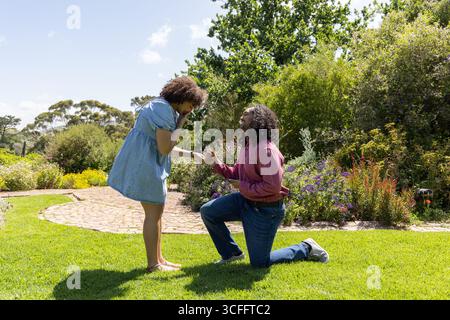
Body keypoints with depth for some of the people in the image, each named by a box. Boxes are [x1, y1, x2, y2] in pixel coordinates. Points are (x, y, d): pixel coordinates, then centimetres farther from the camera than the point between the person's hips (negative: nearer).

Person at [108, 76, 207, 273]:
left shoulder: (169, 110, 16)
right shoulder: (164, 109, -17)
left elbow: (166, 147, 18)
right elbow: (164, 148, -19)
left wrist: (192, 154, 12)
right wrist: (180, 126, -11)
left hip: (147, 164, 11)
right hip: (144, 163, -11)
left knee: (156, 212, 13)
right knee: (154, 213, -4)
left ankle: (158, 259, 21)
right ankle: (153, 264, 5)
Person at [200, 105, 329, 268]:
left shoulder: (267, 150, -26)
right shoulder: (248, 145, 4)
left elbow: (273, 187, -30)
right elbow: (237, 174, 12)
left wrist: (243, 186, -22)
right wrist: (216, 163, -2)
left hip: (265, 210, -8)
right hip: (245, 201, 9)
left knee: (259, 263, 3)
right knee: (207, 211, 0)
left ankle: (306, 248, 22)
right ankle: (232, 253, 19)